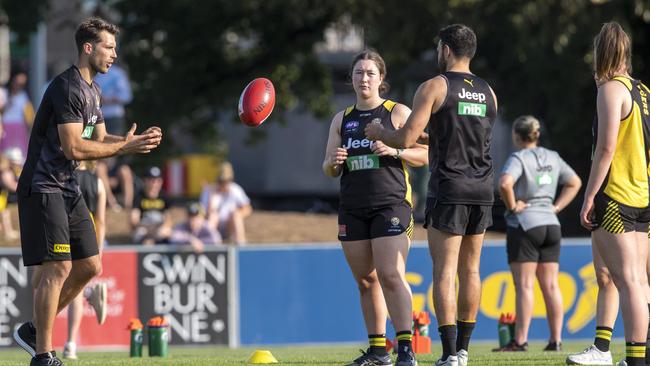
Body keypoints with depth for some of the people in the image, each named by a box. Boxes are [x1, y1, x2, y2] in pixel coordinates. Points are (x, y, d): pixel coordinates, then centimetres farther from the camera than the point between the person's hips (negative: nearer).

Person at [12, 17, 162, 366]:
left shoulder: (91, 91, 15)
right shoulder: (67, 88, -18)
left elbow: (99, 138, 19)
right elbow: (74, 147, -23)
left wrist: (135, 140, 1)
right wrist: (124, 147, -19)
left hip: (68, 189, 10)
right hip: (43, 188, -10)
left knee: (89, 266, 9)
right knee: (58, 267, -14)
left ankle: (33, 330, 20)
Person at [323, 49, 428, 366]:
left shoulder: (398, 113, 2)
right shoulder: (342, 120, 15)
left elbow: (424, 155, 0)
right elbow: (328, 170, 17)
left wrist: (394, 150, -17)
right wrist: (333, 162, -6)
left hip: (391, 204, -5)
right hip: (352, 207, 5)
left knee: (391, 276, -17)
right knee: (366, 281, 6)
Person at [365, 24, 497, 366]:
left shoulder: (434, 87, -6)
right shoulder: (487, 92, 13)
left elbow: (406, 138, -11)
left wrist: (379, 133, 9)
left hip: (449, 189, -6)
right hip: (482, 188, 6)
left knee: (444, 271, -5)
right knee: (470, 270, 11)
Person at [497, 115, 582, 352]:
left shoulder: (518, 158, -10)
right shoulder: (553, 158, 11)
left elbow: (505, 183, -27)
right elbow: (575, 183, 19)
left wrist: (512, 206, -13)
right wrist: (556, 207, 12)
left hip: (524, 225, -6)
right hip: (551, 225, 6)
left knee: (524, 285, -6)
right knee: (550, 285, 7)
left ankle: (520, 341, -8)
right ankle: (556, 340, 5)